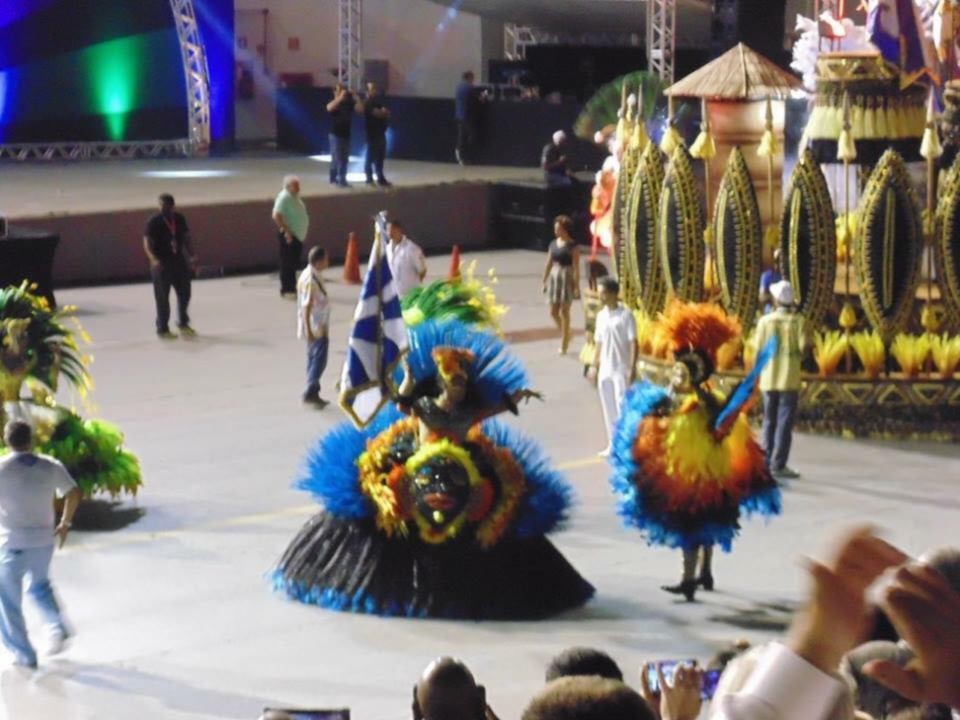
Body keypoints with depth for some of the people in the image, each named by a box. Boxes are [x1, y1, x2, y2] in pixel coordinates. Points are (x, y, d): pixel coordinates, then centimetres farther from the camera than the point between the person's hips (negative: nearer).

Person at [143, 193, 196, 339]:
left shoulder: (180, 219, 4)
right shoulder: (153, 222, -12)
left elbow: (187, 238, 13)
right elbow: (147, 243, -16)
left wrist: (191, 256, 2)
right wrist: (154, 259, -32)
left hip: (179, 261, 5)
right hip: (161, 265, -5)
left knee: (185, 293, 11)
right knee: (162, 298, 1)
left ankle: (183, 323, 30)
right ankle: (162, 329, 11)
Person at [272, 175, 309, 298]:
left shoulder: (296, 197, 12)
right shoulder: (284, 198, -17)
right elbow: (277, 216, -24)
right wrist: (286, 231, -23)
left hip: (298, 236, 9)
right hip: (288, 236, -9)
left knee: (294, 263, 14)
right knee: (287, 263, -4)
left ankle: (292, 288, 21)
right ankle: (286, 290, 1)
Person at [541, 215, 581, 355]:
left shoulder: (572, 246, -9)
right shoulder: (553, 244, 8)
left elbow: (576, 267, -11)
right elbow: (548, 264, 14)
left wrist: (577, 286, -15)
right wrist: (545, 281, 13)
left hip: (567, 278, -6)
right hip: (554, 277, 6)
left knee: (564, 312, -1)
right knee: (553, 312, 6)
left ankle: (564, 344, 8)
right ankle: (565, 335, 27)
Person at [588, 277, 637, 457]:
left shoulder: (625, 315, -10)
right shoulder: (601, 316, 9)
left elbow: (633, 343, -11)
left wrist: (632, 368, -17)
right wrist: (594, 366, 13)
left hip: (621, 369, -6)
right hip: (605, 369, 7)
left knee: (622, 407, -8)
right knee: (608, 408, 10)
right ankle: (613, 444, 18)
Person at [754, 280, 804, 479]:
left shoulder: (765, 321, -2)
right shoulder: (798, 321, -8)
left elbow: (759, 350, 0)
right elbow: (803, 349, -9)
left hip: (769, 378, 3)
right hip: (790, 378, -3)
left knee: (769, 421, 13)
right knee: (785, 423, -1)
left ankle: (767, 463, 14)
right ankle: (778, 465, -6)